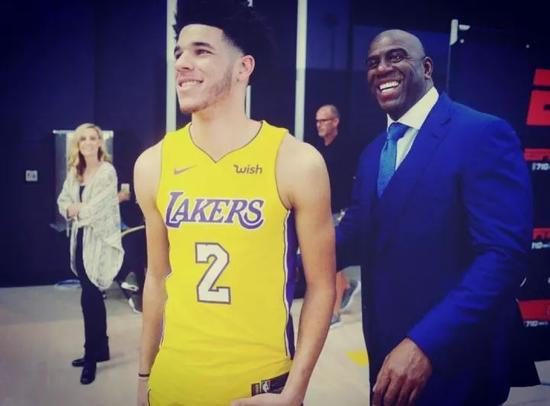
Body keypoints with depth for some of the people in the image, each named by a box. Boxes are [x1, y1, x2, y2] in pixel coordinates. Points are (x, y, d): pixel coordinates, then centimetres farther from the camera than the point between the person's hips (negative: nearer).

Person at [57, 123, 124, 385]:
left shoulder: (108, 172, -12)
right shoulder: (74, 172, 10)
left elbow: (95, 209, -17)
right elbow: (62, 203, 9)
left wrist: (77, 209, -1)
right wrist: (72, 208, -12)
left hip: (99, 240, -7)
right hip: (81, 239, 7)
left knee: (89, 298, -5)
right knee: (93, 296, 15)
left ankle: (92, 356, 9)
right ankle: (100, 349, 27)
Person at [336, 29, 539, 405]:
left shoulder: (484, 134, -15)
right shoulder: (373, 153, 10)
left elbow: (504, 254, -24)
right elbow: (353, 237, 9)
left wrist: (425, 344, -31)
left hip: (454, 361, -7)